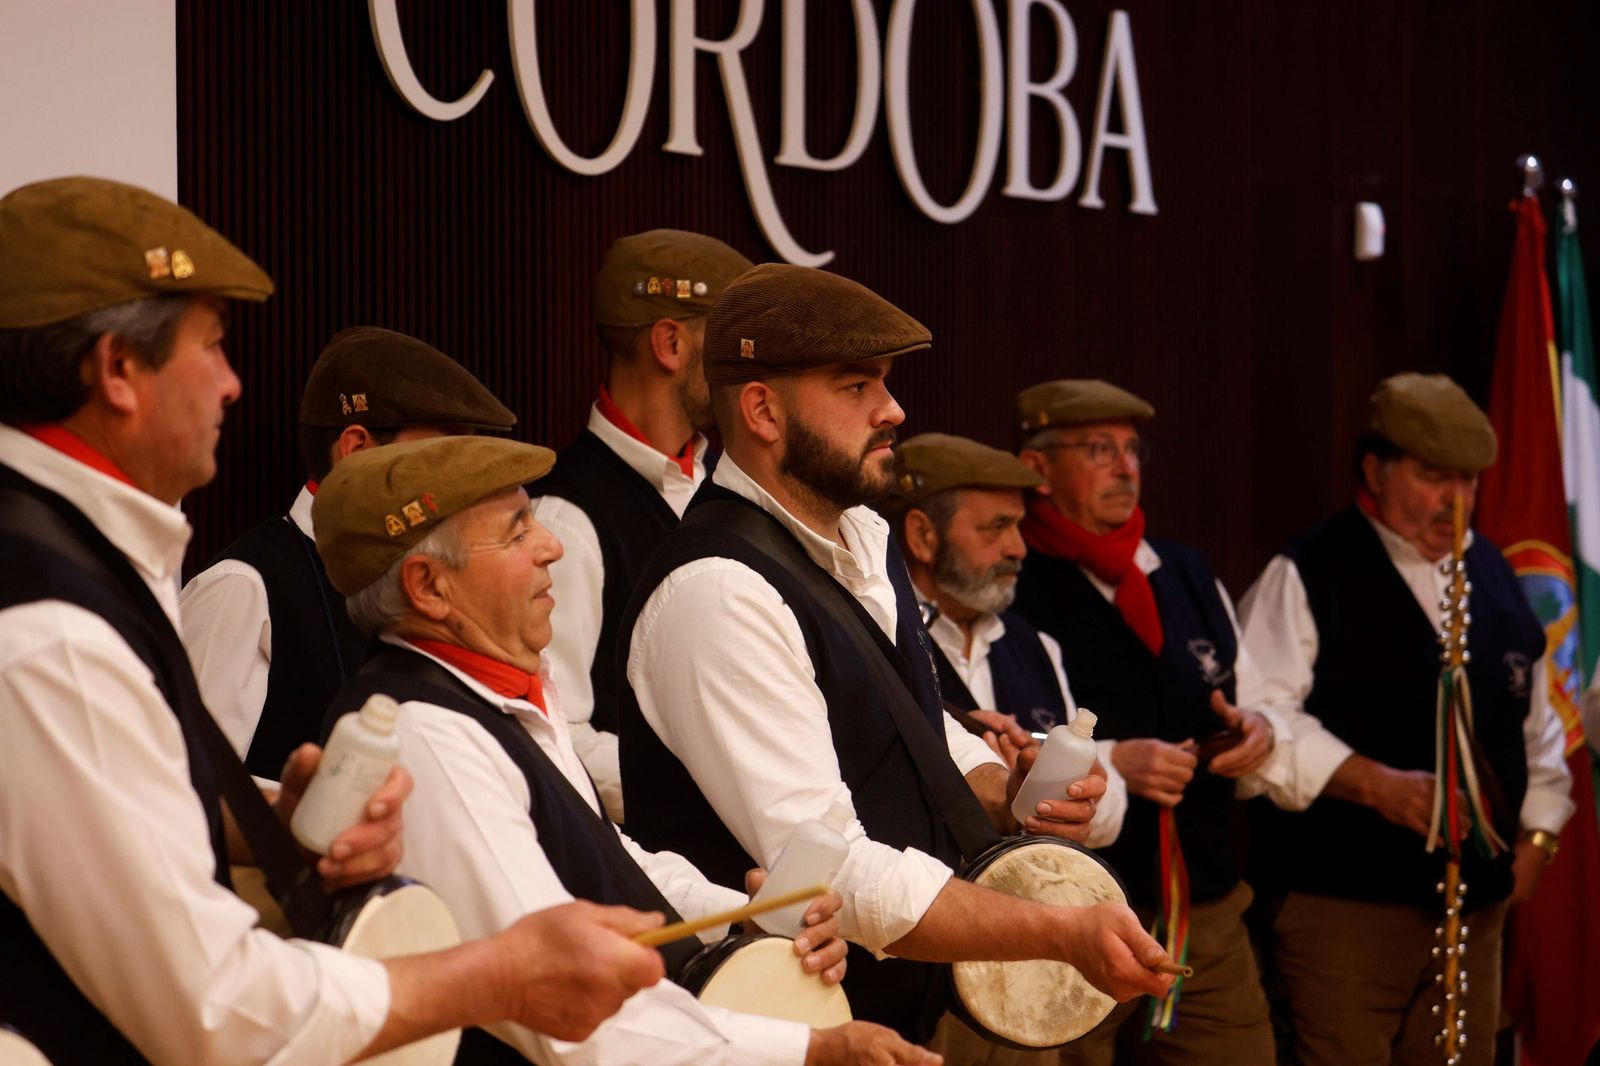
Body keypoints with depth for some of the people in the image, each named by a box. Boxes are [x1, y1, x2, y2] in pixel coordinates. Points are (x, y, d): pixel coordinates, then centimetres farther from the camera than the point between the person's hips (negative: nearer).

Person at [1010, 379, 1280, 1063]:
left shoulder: (1188, 575, 16)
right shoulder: (1013, 590, -8)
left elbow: (1252, 703, 22)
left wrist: (1256, 731, 1)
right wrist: (1106, 762, -22)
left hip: (1209, 915, 6)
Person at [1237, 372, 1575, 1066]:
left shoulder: (1491, 574, 17)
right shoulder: (1306, 576, -4)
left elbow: (1535, 717, 24)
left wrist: (1535, 835, 13)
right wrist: (1377, 785, -24)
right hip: (1344, 904, -6)